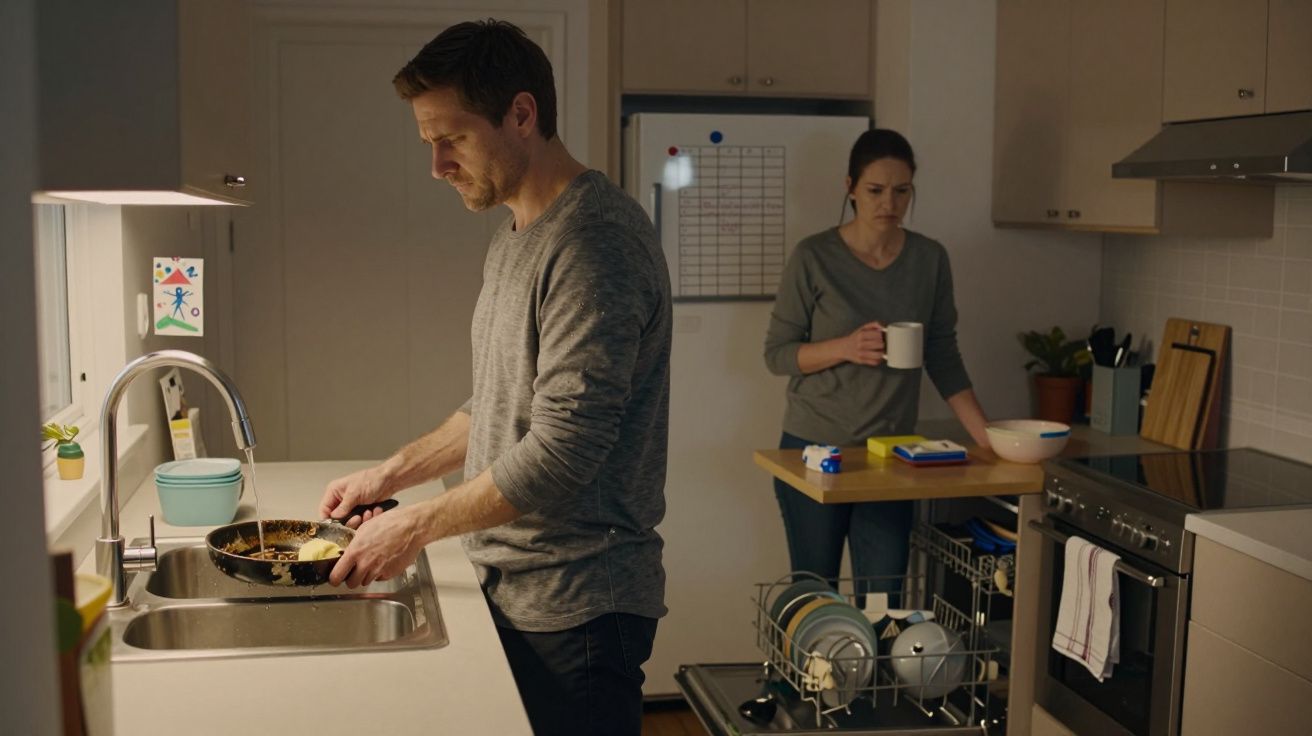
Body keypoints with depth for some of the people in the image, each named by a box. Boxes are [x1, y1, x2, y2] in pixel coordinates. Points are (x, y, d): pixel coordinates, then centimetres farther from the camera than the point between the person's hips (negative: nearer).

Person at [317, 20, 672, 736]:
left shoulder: (596, 240, -19)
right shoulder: (513, 239, 13)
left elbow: (561, 452, -24)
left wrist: (418, 524, -15)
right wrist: (392, 473, 12)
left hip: (575, 604, -9)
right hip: (510, 589, 9)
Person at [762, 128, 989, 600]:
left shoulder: (929, 260, 3)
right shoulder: (814, 258, -6)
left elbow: (944, 358, 6)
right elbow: (776, 353, -5)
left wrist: (985, 435, -3)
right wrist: (845, 348, -21)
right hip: (814, 450, -2)